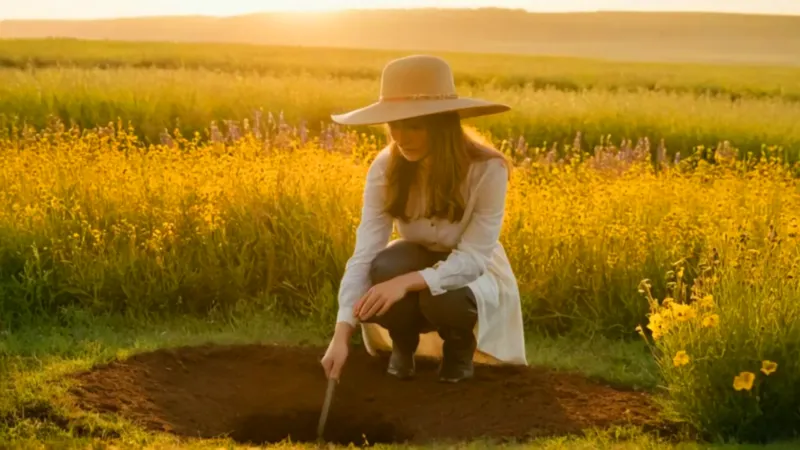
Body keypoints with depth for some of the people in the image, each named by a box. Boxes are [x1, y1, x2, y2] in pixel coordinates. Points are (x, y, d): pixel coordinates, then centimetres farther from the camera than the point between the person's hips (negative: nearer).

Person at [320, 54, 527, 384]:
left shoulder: (487, 170, -28)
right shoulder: (384, 169, -20)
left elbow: (473, 258, -31)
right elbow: (364, 254, -26)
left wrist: (406, 282, -47)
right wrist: (342, 333, -39)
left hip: (472, 275, -2)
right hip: (416, 264, 2)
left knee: (443, 298, -36)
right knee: (383, 270, -33)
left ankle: (461, 344, 1)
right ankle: (404, 341, -1)